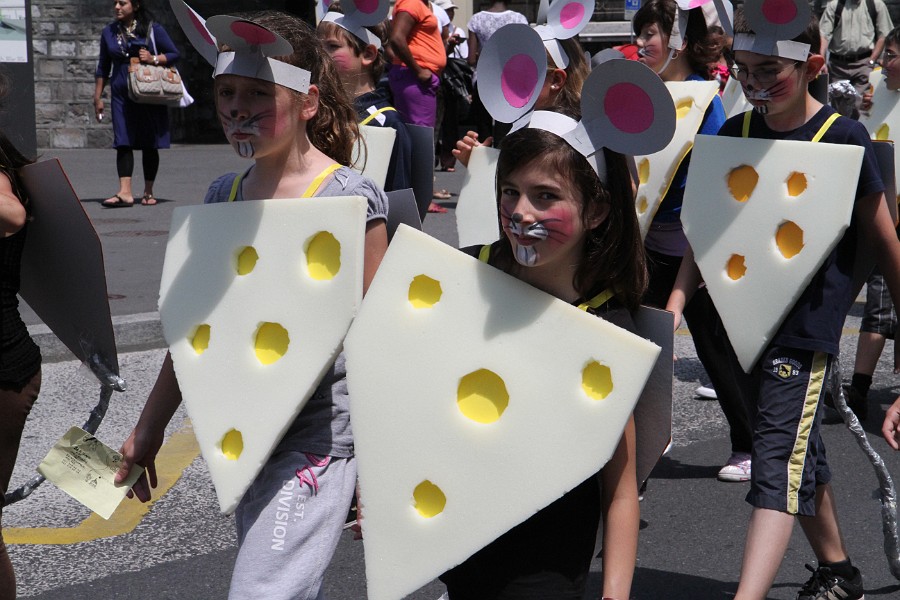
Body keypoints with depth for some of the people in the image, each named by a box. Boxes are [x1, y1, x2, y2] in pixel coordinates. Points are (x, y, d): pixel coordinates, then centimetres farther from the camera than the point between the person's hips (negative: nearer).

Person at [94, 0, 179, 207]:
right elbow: (103, 68, 15)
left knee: (149, 144, 4)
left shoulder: (153, 29, 1)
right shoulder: (109, 32, 10)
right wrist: (97, 97, 12)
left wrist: (154, 59, -15)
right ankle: (125, 192, -13)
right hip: (121, 94, 2)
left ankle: (148, 192, 15)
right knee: (123, 143, -9)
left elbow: (174, 54, 3)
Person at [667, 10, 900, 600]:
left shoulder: (844, 138, -9)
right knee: (802, 453, 19)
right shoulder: (735, 133, 5)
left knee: (780, 461, -14)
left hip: (809, 324, -6)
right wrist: (677, 300, -5)